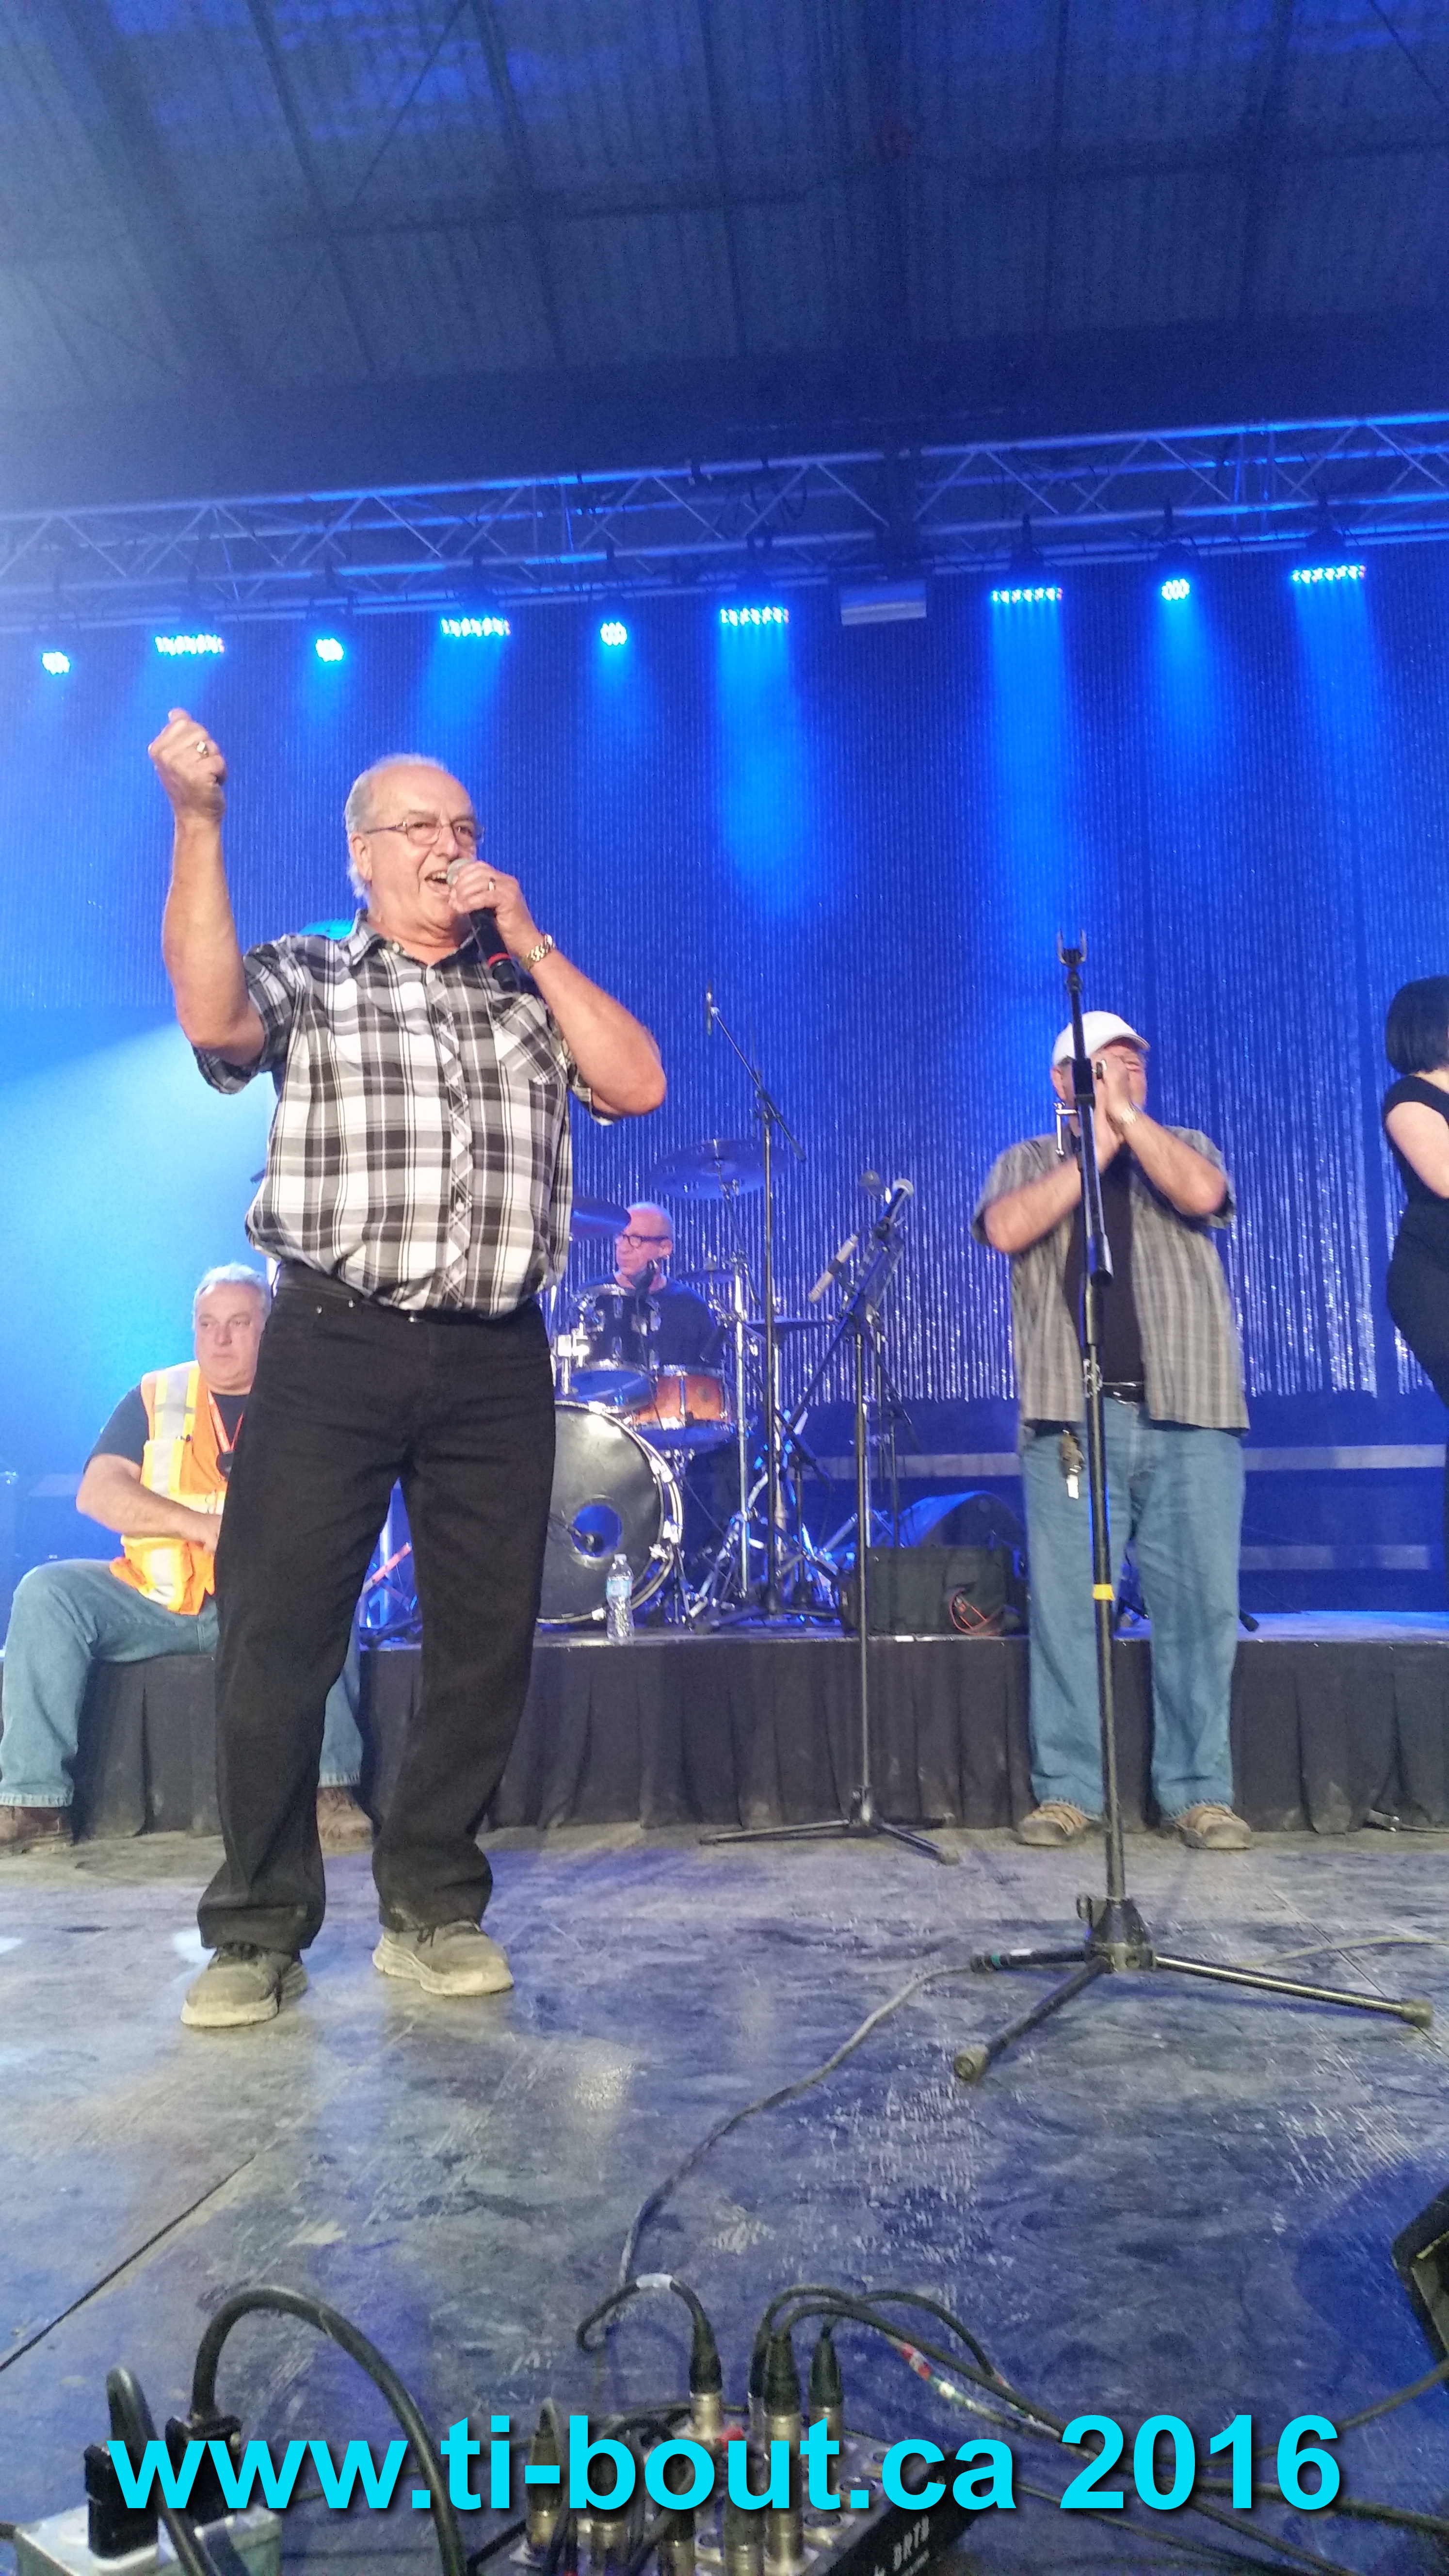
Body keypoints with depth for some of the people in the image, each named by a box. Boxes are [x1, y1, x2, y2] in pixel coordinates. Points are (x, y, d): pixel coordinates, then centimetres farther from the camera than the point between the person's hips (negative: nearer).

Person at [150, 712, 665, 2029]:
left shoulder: (532, 996, 18)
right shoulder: (306, 977, 10)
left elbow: (638, 1085, 2)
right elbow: (215, 1017, -12)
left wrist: (529, 942, 2)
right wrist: (198, 824, -16)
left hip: (498, 1364, 3)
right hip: (335, 1344, -2)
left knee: (487, 1640, 5)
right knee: (275, 1633, -3)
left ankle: (432, 1908, 20)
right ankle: (258, 1931, 10)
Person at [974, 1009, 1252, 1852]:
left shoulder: (1185, 1146, 19)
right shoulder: (1026, 1162, 16)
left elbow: (1202, 1196, -5)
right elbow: (1007, 1230, -6)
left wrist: (1127, 1118, -2)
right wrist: (1096, 1145, -4)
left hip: (1191, 1417, 1)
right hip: (1072, 1418, -1)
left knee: (1202, 1606, -1)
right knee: (1067, 1608, -3)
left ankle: (1201, 1791, 7)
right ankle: (1068, 1790, 5)